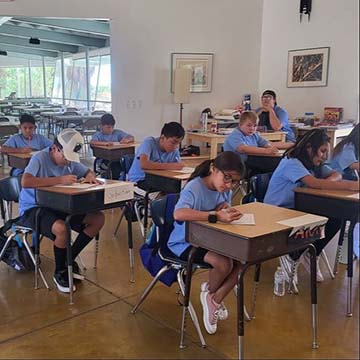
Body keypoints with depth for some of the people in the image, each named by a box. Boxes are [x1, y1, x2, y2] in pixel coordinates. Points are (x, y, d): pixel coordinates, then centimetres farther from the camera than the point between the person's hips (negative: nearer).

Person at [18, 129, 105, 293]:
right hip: (32, 209, -7)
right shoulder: (40, 158, -17)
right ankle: (60, 272, -7)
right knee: (61, 228, -36)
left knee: (98, 218, -6)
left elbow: (88, 172, 17)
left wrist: (91, 177, -9)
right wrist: (59, 179, -34)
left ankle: (69, 259, 8)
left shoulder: (70, 160, 2)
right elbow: (25, 182, -34)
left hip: (59, 206, 7)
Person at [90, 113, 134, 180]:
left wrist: (127, 140, -14)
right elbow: (92, 142, -19)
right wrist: (104, 143, -36)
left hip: (118, 158, 3)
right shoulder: (98, 135, 2)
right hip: (104, 160, -3)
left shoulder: (117, 133, 12)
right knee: (114, 164, -35)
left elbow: (131, 138, 10)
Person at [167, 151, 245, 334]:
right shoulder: (194, 188, -25)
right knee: (224, 263, -28)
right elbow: (179, 213, -44)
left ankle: (215, 299, 7)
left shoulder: (225, 188, -3)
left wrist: (226, 209, -14)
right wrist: (216, 216, -48)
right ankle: (210, 291, 8)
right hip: (184, 242, -7)